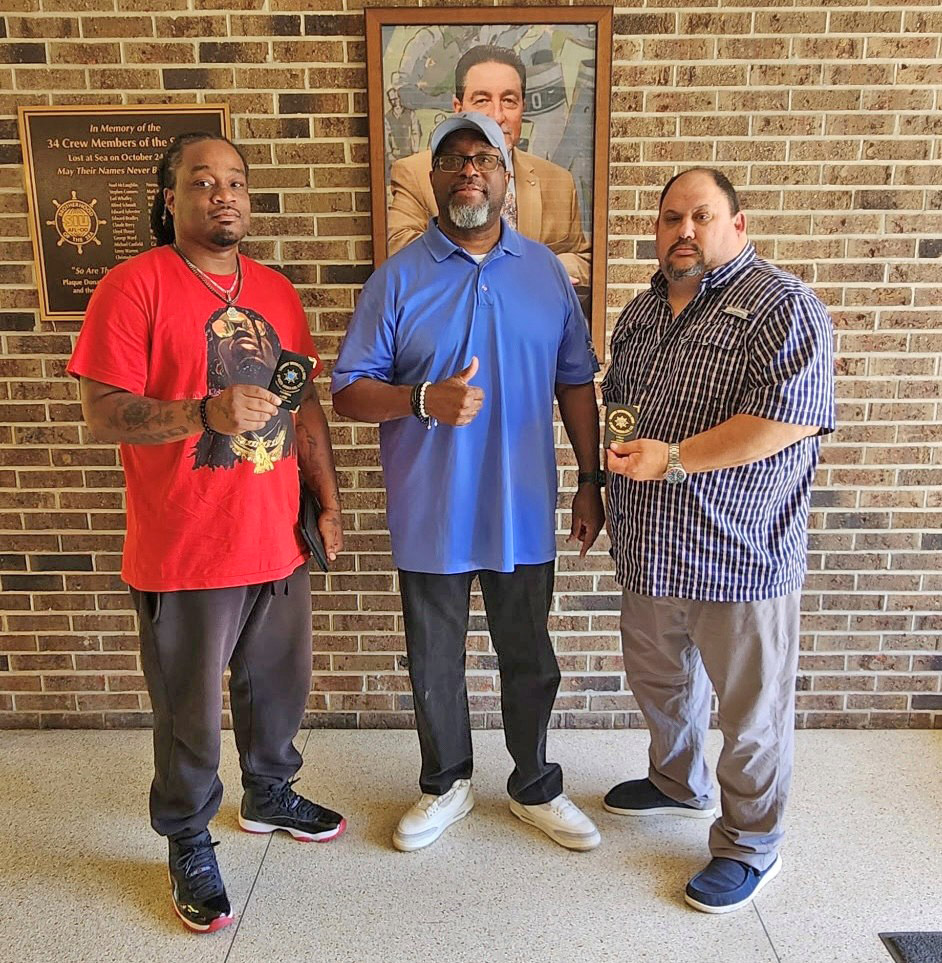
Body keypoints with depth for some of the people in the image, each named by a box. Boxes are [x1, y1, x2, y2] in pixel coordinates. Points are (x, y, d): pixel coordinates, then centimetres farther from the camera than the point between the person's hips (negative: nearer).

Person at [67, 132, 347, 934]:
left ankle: (270, 794, 45)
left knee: (280, 685, 19)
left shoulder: (276, 290, 10)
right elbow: (103, 413, -14)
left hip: (279, 540, 6)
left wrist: (329, 502, 7)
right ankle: (190, 846, 32)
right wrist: (208, 413, -29)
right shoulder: (135, 285, -8)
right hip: (184, 553, -5)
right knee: (190, 711, 9)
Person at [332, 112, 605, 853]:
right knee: (435, 664, 15)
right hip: (430, 515, -1)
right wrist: (424, 399, -24)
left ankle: (535, 786, 38)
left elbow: (576, 382, 7)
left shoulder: (545, 271, 4)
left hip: (523, 510, 2)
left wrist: (590, 481, 4)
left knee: (530, 659, 16)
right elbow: (348, 391, -6)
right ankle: (446, 786, 38)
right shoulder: (399, 278, -4)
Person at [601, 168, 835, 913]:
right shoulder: (642, 312, 12)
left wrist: (672, 458, -24)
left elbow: (791, 416, -24)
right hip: (651, 549, 8)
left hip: (739, 553, -7)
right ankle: (680, 785, 50)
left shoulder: (782, 307, -12)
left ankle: (751, 846, 31)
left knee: (752, 712, 9)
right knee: (659, 681, 25)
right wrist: (618, 439, 6)